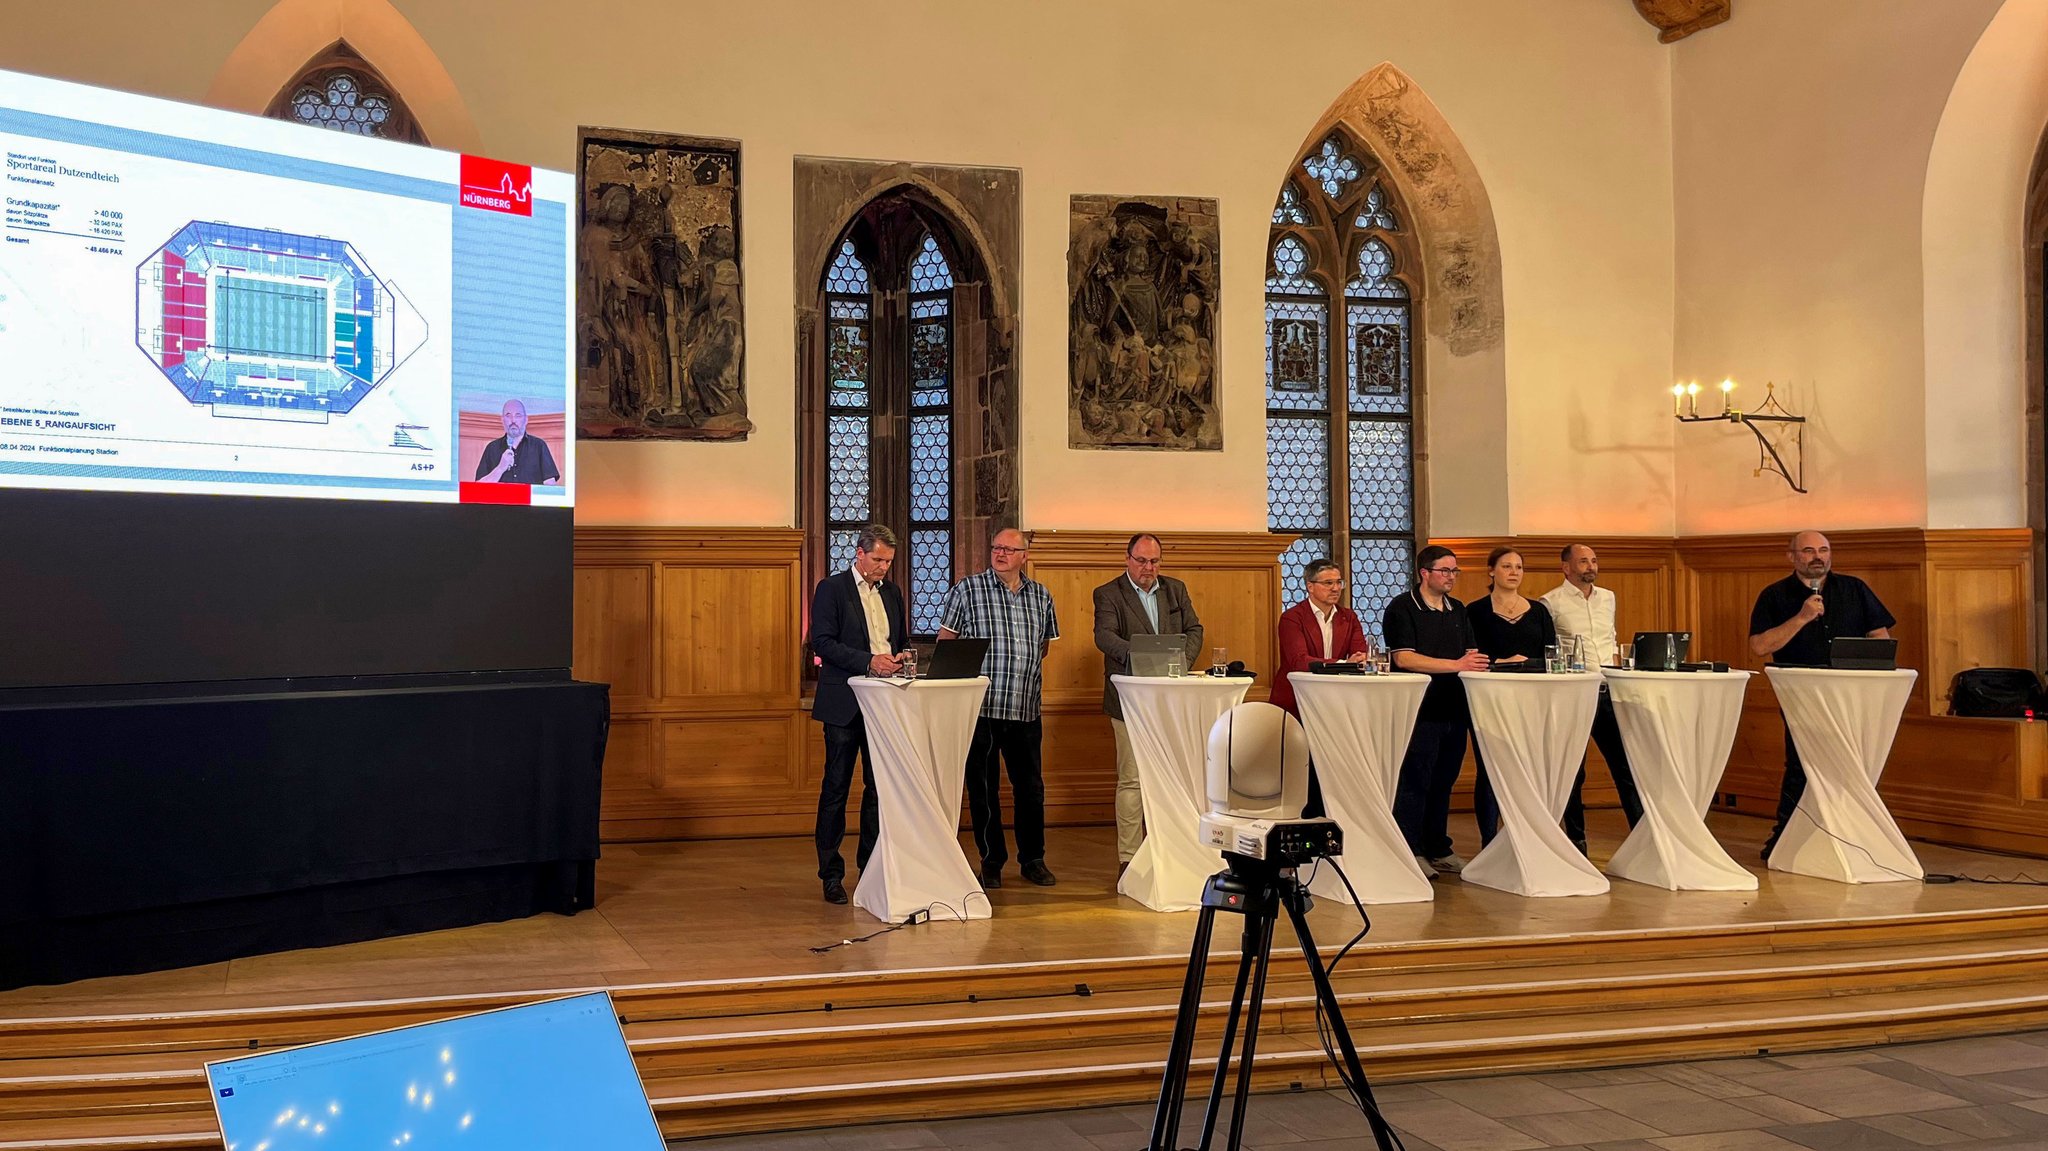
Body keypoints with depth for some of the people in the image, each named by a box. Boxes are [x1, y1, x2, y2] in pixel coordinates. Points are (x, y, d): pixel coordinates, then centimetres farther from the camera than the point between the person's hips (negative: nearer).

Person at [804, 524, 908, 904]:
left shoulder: (892, 592, 14)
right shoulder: (831, 589, -4)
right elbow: (822, 642, -12)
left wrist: (901, 657, -2)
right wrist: (868, 661, -22)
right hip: (844, 703, -6)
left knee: (880, 785, 9)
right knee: (836, 786, 0)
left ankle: (873, 867, 18)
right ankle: (831, 874, 7)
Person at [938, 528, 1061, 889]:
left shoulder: (1041, 595, 9)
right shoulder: (967, 589, 0)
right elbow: (945, 641, 4)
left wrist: (1033, 668, 12)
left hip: (1026, 710, 3)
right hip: (980, 707, -3)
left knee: (1031, 786, 10)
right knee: (983, 788, 5)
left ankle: (1033, 859, 24)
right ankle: (991, 861, 18)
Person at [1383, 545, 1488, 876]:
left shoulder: (1457, 610, 16)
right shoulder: (1402, 608, -6)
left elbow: (1471, 652, 16)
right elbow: (1403, 658, -16)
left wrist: (1476, 661, -9)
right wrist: (1456, 665, -20)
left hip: (1453, 709, 7)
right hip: (1420, 710, -7)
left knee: (1443, 782, 12)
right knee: (1415, 782, -3)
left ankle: (1438, 849, 21)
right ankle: (1409, 852, 4)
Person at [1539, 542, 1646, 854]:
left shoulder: (1608, 598, 14)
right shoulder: (1551, 603, -5)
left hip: (1608, 692, 5)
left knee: (1626, 763, 5)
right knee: (1573, 771, 5)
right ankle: (1576, 840, 14)